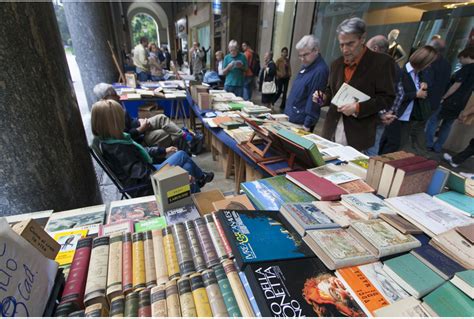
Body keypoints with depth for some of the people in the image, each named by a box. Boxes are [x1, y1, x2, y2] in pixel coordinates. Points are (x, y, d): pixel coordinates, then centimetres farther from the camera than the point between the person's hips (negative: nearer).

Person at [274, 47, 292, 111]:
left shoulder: (288, 60, 10)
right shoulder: (279, 60, -4)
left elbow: (289, 68, 14)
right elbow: (276, 69, -6)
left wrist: (289, 74, -1)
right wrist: (279, 74, -17)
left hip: (286, 78, 5)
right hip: (280, 78, -5)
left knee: (285, 92, 6)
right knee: (279, 91, -6)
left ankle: (282, 106, 14)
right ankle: (272, 102, 15)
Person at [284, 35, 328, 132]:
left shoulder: (320, 70, -19)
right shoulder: (306, 65, 10)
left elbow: (314, 100, -21)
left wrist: (308, 125, -20)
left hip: (301, 121, -9)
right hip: (290, 116, 9)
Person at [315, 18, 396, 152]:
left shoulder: (382, 62, -6)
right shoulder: (337, 63, 11)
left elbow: (387, 98, -8)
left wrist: (357, 107, -20)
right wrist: (323, 97, -2)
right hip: (331, 132, 5)